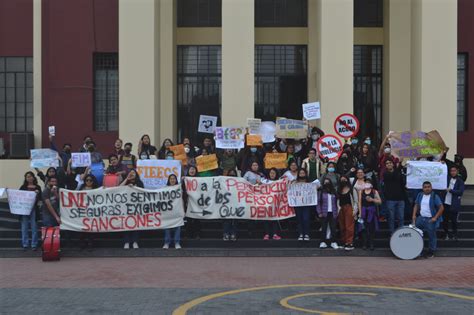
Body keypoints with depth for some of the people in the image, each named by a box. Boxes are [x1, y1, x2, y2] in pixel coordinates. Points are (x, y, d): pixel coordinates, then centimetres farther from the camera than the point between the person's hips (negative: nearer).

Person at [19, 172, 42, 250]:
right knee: (24, 227, 3)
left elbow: (40, 199, 2)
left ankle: (34, 245, 5)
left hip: (33, 209, -1)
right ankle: (25, 244, 10)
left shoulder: (37, 187, 7)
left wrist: (37, 193, -16)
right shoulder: (23, 187, 11)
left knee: (34, 227, 0)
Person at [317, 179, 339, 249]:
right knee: (324, 228, 0)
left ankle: (333, 242, 9)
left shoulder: (334, 192, 12)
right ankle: (323, 242, 5)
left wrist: (336, 211, 3)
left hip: (333, 213, 2)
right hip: (325, 213, -2)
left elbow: (336, 202, 11)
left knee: (333, 227, 2)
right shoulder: (321, 192, 3)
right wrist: (319, 212, -8)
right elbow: (318, 203, -1)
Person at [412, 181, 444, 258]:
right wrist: (414, 215, 1)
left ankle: (431, 252, 20)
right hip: (421, 218, 5)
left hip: (431, 220, -5)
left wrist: (435, 218, -17)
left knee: (432, 236, 5)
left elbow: (441, 208, -12)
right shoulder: (420, 195, 5)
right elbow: (416, 205, 14)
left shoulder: (435, 197, -11)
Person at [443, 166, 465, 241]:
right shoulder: (448, 179, 10)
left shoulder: (460, 181, -1)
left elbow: (460, 192, -10)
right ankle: (446, 234, 18)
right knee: (445, 220, 5)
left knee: (453, 220, 2)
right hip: (446, 203, 3)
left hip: (454, 205, -3)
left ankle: (455, 235, 18)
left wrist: (450, 190, -16)